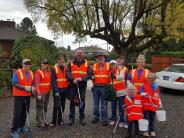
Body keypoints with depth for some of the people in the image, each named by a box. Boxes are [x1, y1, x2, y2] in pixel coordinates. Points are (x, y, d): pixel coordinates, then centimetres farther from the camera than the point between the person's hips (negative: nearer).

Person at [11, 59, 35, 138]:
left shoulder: (31, 73, 9)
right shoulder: (17, 72, -10)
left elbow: (32, 82, 14)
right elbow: (14, 84, -16)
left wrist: (32, 87, -8)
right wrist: (25, 88, -23)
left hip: (27, 96, 6)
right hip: (19, 96, -6)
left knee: (25, 112, 14)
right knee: (17, 113, -5)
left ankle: (22, 126, 30)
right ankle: (14, 130, 4)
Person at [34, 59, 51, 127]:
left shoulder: (48, 72, 11)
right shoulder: (38, 72, -10)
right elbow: (36, 84, -16)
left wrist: (49, 90, 8)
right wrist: (38, 94, -21)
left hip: (47, 92, 8)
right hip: (41, 93, -7)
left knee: (45, 107, 15)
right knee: (40, 107, -3)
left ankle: (44, 121, 25)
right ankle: (39, 122, 4)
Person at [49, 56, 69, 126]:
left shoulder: (66, 68, 11)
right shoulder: (54, 68, -4)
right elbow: (53, 81, -8)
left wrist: (68, 89, 8)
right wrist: (56, 91, -14)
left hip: (64, 90, 5)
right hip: (57, 90, -5)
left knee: (62, 105, 10)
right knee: (57, 106, -8)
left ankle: (60, 119, 24)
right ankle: (54, 121, 3)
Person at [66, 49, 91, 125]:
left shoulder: (86, 63, 6)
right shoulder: (71, 63, 8)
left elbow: (89, 74, -2)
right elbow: (67, 72, -3)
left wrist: (82, 78, -17)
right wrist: (73, 79, -19)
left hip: (82, 85, 0)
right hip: (73, 85, 0)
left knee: (82, 101, 6)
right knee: (72, 101, 4)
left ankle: (82, 118, 17)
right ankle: (71, 118, 14)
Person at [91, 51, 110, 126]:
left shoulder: (108, 65, 3)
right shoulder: (94, 65, 8)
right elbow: (92, 75, 13)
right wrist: (92, 76, -8)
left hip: (104, 87, -2)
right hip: (96, 87, 2)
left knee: (104, 104, 2)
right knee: (95, 103, 10)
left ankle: (104, 119, 9)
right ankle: (95, 117, 24)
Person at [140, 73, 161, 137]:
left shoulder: (156, 87, 11)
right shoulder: (144, 85, -2)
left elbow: (158, 96, 17)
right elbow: (141, 93, -10)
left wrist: (159, 103, 17)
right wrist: (144, 94, -30)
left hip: (154, 106, 4)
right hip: (146, 105, -3)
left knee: (152, 119, 11)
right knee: (146, 118, 2)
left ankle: (152, 130, 23)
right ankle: (145, 131, 12)